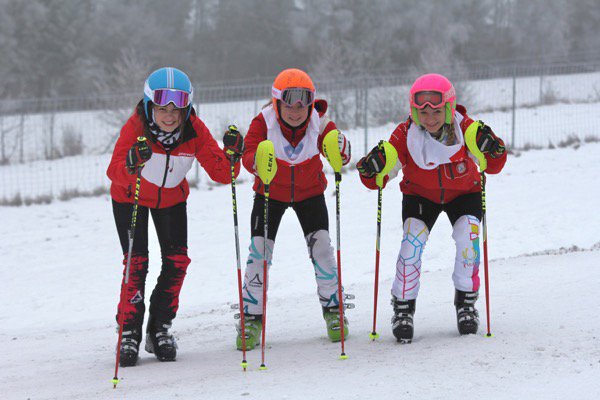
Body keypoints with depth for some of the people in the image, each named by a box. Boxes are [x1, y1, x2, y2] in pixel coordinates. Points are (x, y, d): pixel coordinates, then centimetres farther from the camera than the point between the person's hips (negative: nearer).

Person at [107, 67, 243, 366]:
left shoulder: (195, 130, -25)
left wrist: (231, 156, -46)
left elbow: (221, 174, -26)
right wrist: (132, 164, -68)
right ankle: (129, 332, 2)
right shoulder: (135, 127, -34)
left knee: (177, 261, -4)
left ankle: (160, 329, 12)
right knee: (136, 263, -11)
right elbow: (114, 173, -47)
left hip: (172, 198, 3)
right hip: (130, 197, -3)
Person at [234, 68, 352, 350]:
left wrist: (341, 149, -53)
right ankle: (251, 317, 0)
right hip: (270, 192, -1)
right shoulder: (264, 122, -25)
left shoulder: (319, 122, -22)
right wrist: (258, 162, -60)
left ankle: (332, 308, 7)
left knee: (321, 245, -11)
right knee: (259, 249, -10)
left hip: (309, 192, 1)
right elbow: (249, 154, -37)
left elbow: (340, 159, -30)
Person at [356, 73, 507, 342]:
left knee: (468, 235, -23)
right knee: (413, 238, -23)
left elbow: (493, 168, -23)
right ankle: (403, 307, -7)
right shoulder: (405, 135, -27)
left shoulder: (465, 128, -27)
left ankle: (466, 302, -2)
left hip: (463, 193, 0)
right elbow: (380, 180, -23)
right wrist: (370, 170, -46)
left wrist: (493, 150, -44)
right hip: (420, 195, 0)